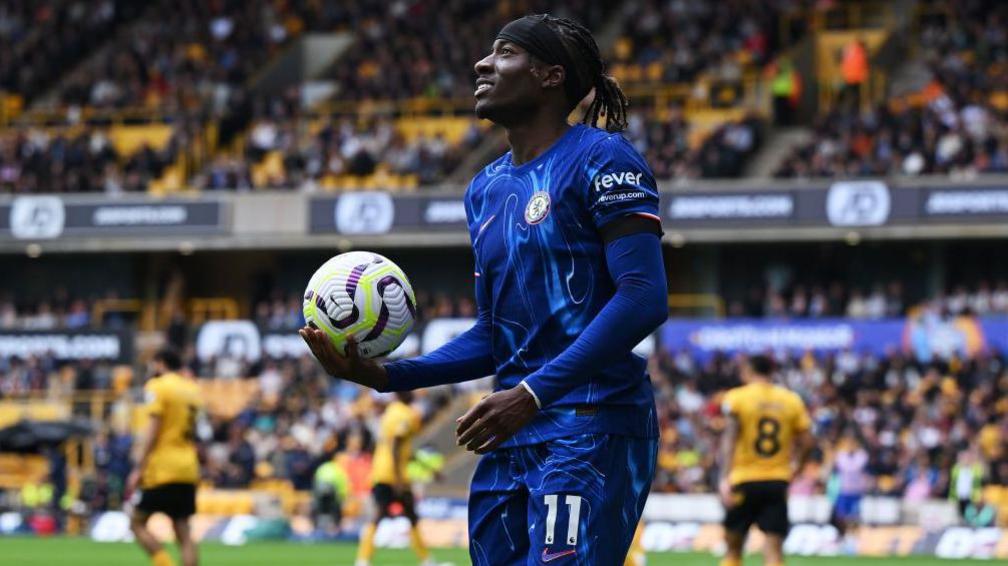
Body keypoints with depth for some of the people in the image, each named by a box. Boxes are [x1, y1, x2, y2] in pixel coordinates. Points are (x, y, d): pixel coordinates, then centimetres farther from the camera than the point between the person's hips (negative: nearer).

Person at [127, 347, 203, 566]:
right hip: (188, 471, 6)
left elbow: (153, 430, -12)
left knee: (137, 522, 1)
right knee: (183, 530, 5)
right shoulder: (192, 389, 15)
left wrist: (138, 468, -12)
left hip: (161, 468, -6)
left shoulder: (158, 386, -6)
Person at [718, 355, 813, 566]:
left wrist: (725, 478, -15)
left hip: (744, 481, -2)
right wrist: (794, 468, 21)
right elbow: (806, 442, 5)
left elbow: (730, 439, -10)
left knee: (733, 547, 12)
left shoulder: (736, 398, -2)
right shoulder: (792, 400, 6)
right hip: (778, 481, 2)